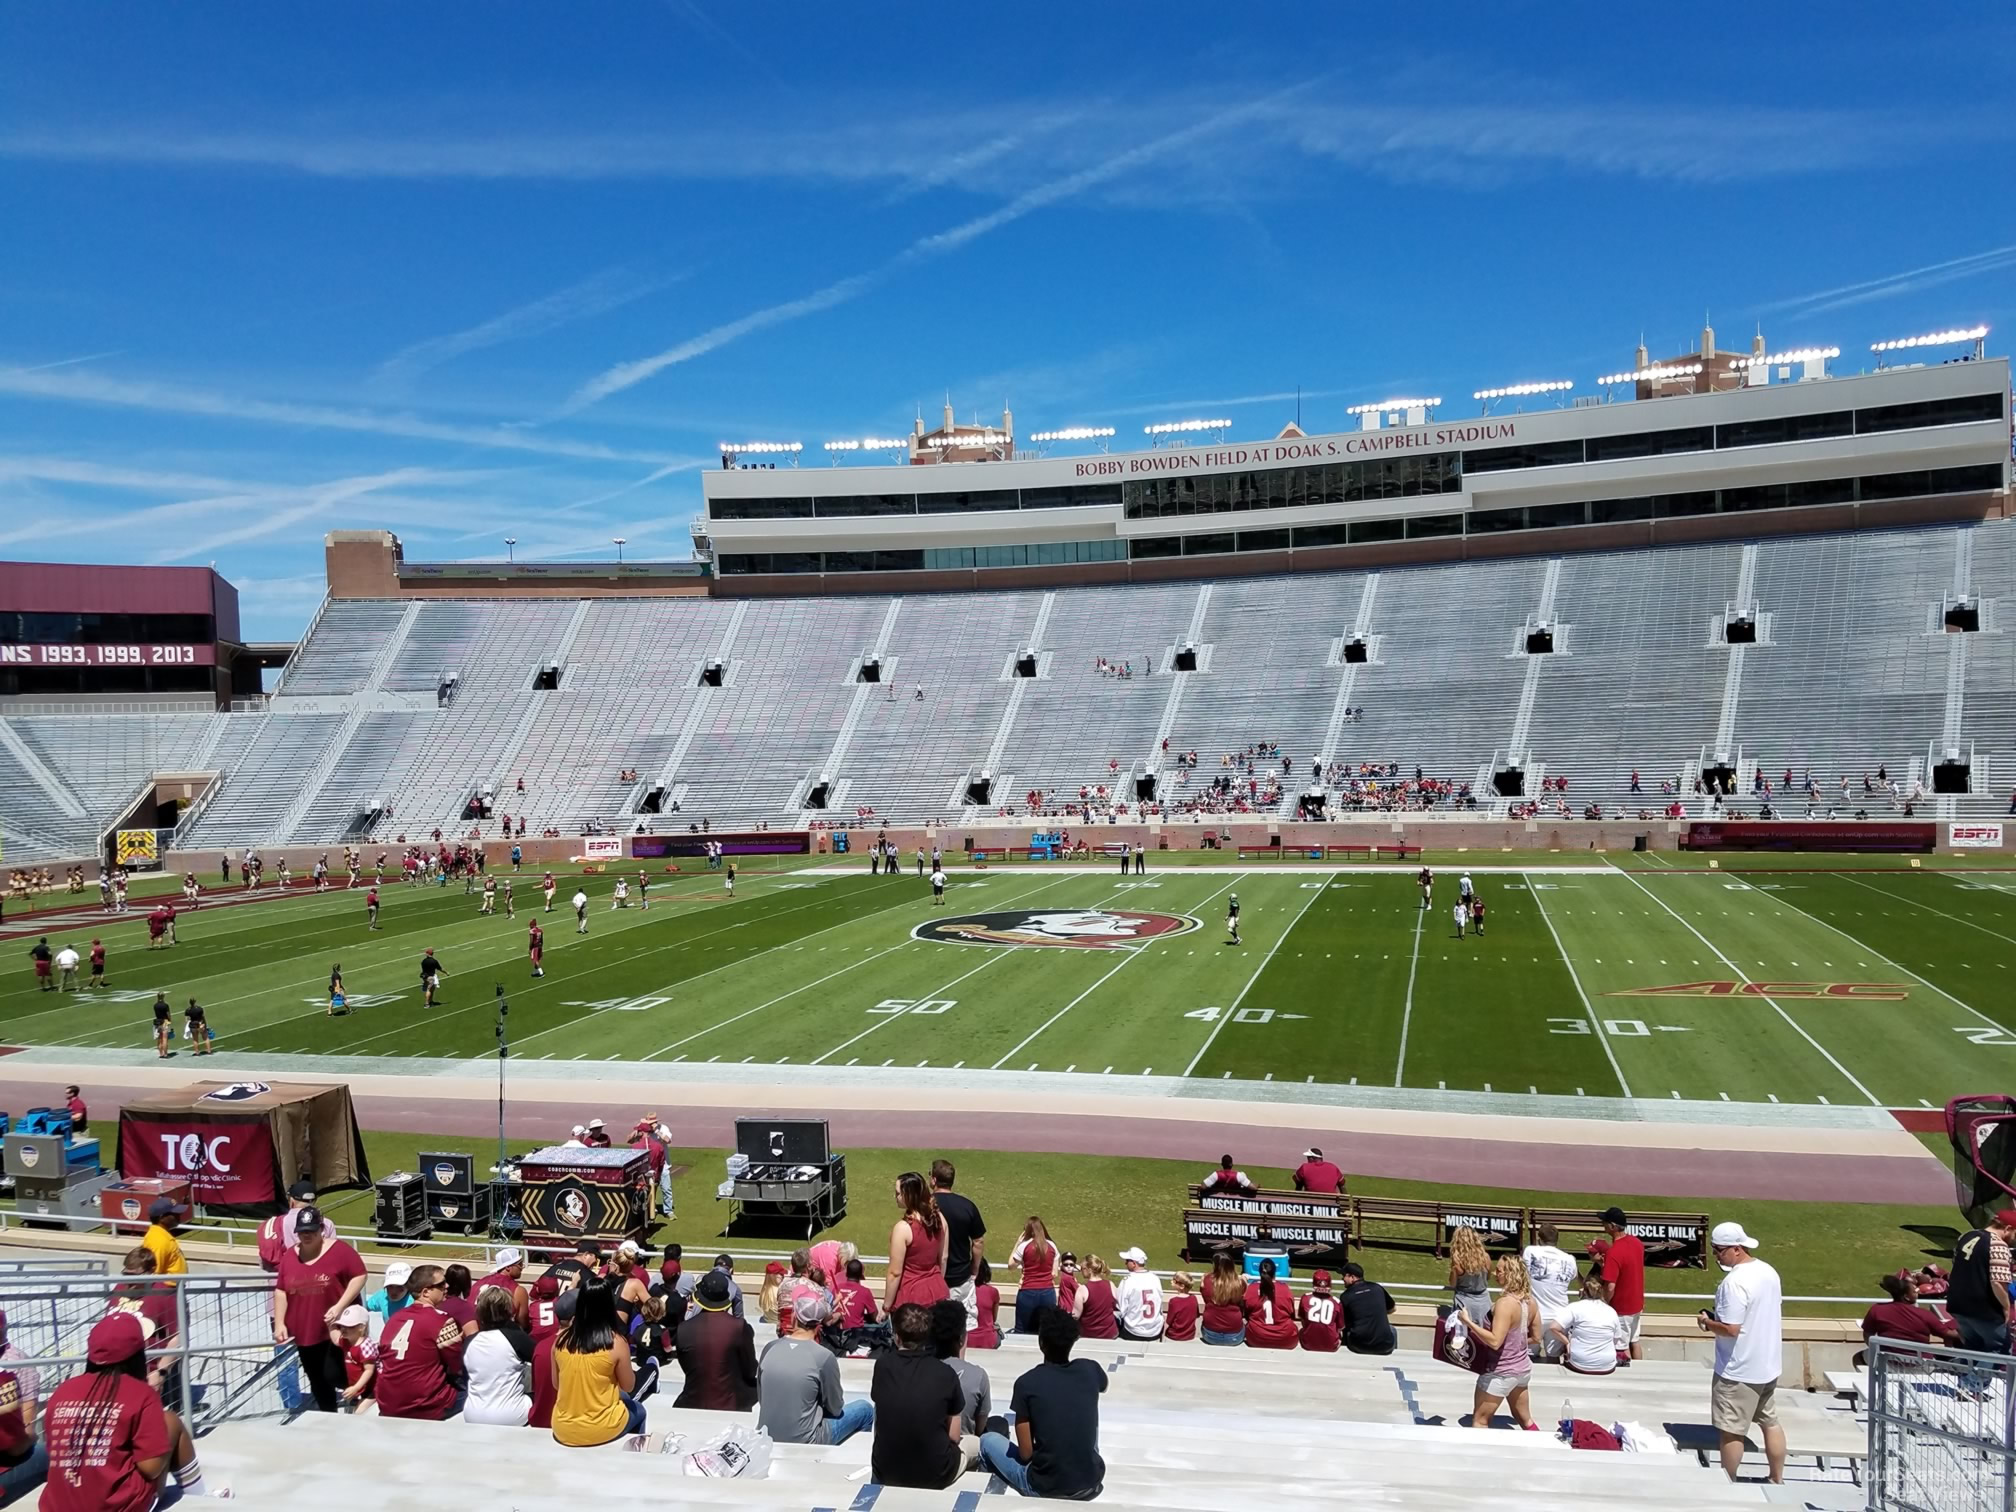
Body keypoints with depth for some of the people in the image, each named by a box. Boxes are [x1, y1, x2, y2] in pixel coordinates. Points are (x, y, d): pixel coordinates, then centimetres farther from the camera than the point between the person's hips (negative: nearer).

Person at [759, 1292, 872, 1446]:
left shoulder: (769, 1347, -4)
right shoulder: (824, 1356, -18)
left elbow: (761, 1400, 9)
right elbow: (835, 1408, -3)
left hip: (767, 1438, 5)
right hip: (803, 1442, -5)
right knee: (865, 1409, 17)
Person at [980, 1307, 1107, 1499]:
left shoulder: (1026, 1382, -10)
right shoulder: (1090, 1370, -1)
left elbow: (1025, 1453, -6)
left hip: (1044, 1488, -3)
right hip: (1091, 1485, 3)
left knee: (988, 1440, 20)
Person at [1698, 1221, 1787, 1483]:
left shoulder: (1735, 1282, -25)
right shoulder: (1769, 1272, 3)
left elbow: (1731, 1329, -27)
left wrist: (1708, 1322, -8)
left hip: (1739, 1371, -9)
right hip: (1768, 1364, 9)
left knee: (1731, 1432, 5)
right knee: (1771, 1423, 20)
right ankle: (1777, 1481, 31)